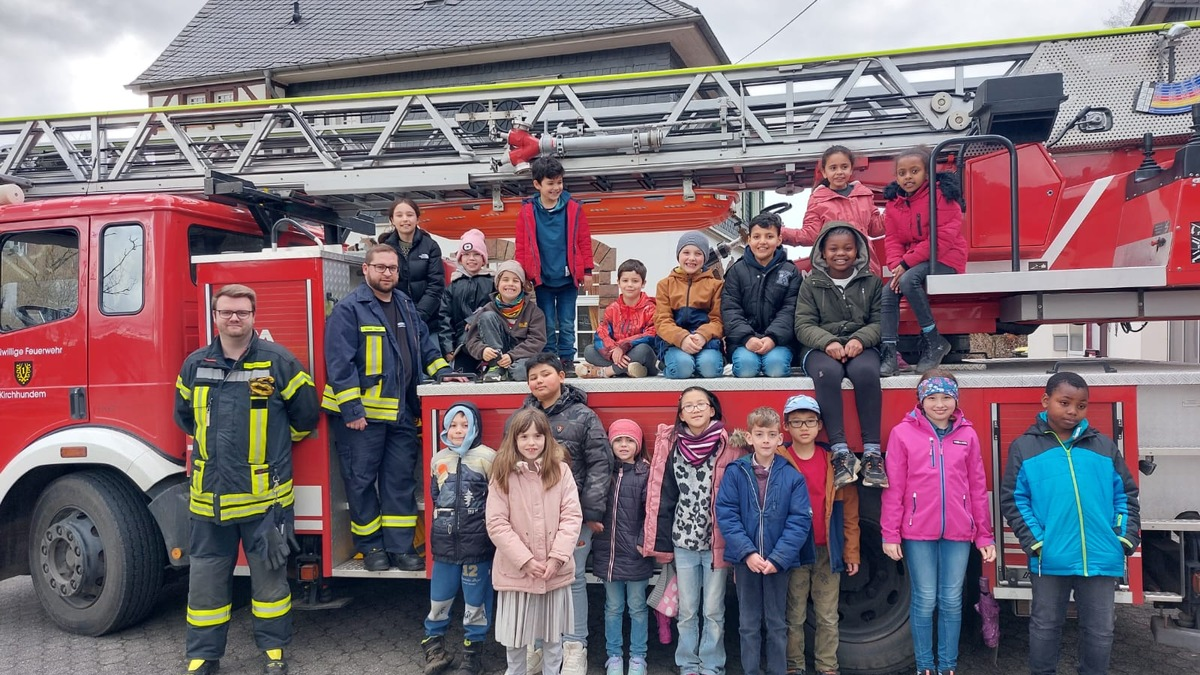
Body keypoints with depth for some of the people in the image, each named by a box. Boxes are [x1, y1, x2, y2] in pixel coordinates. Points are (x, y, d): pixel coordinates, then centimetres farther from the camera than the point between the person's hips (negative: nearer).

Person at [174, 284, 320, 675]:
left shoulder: (278, 361, -5)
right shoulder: (195, 365, 6)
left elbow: (306, 415, 3)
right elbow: (184, 416, 23)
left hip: (264, 493, -3)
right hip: (210, 492, 3)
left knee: (269, 573, 9)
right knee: (206, 576, 11)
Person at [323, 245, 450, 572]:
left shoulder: (405, 305, 13)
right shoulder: (348, 309, -9)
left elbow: (424, 344, 22)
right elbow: (340, 363, -15)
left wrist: (442, 370, 6)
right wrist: (351, 409, -19)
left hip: (401, 411, 6)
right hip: (362, 413, -6)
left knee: (401, 478, 9)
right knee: (362, 479, 5)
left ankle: (400, 545, 17)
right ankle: (370, 545, 19)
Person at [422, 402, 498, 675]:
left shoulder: (487, 457, -7)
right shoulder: (439, 459, 8)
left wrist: (490, 524, -8)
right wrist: (439, 526, 15)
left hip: (477, 542, -4)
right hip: (445, 542, 4)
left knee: (475, 601, 8)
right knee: (439, 599, 14)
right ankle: (434, 648, 31)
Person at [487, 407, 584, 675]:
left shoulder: (561, 471, -3)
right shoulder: (503, 475, -6)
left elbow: (572, 516, -5)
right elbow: (496, 524, -9)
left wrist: (557, 557, -14)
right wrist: (525, 560, -15)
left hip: (555, 570, 1)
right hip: (516, 570, -1)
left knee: (553, 636, 15)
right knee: (515, 637, 12)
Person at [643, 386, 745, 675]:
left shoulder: (729, 448, -6)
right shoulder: (673, 448, 1)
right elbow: (663, 498, 3)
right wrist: (662, 543, 2)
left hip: (717, 541, -2)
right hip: (683, 541, 2)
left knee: (713, 611, 7)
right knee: (687, 610, 11)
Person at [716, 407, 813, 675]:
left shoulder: (792, 475, -6)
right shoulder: (735, 472, -5)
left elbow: (800, 520, -8)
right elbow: (726, 514, -8)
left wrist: (778, 558, -15)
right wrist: (747, 552, -16)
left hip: (779, 561, 0)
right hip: (745, 560, 0)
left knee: (777, 624, 13)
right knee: (749, 624, 12)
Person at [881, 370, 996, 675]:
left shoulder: (967, 435, 6)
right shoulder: (903, 433, -3)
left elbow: (978, 488, 8)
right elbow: (894, 487, -3)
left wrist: (985, 535, 8)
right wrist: (890, 534, -5)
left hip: (958, 532, 2)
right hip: (918, 532, -2)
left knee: (952, 601, 10)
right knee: (925, 601, 6)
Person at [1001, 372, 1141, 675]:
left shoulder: (1104, 446, 7)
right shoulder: (1024, 447, -1)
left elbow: (1126, 494, 11)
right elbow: (1013, 500, -3)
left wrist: (1126, 538, 0)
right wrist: (1035, 542, -11)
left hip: (1101, 559, 2)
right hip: (1050, 560, -2)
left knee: (1100, 631, 13)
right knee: (1045, 626, 12)